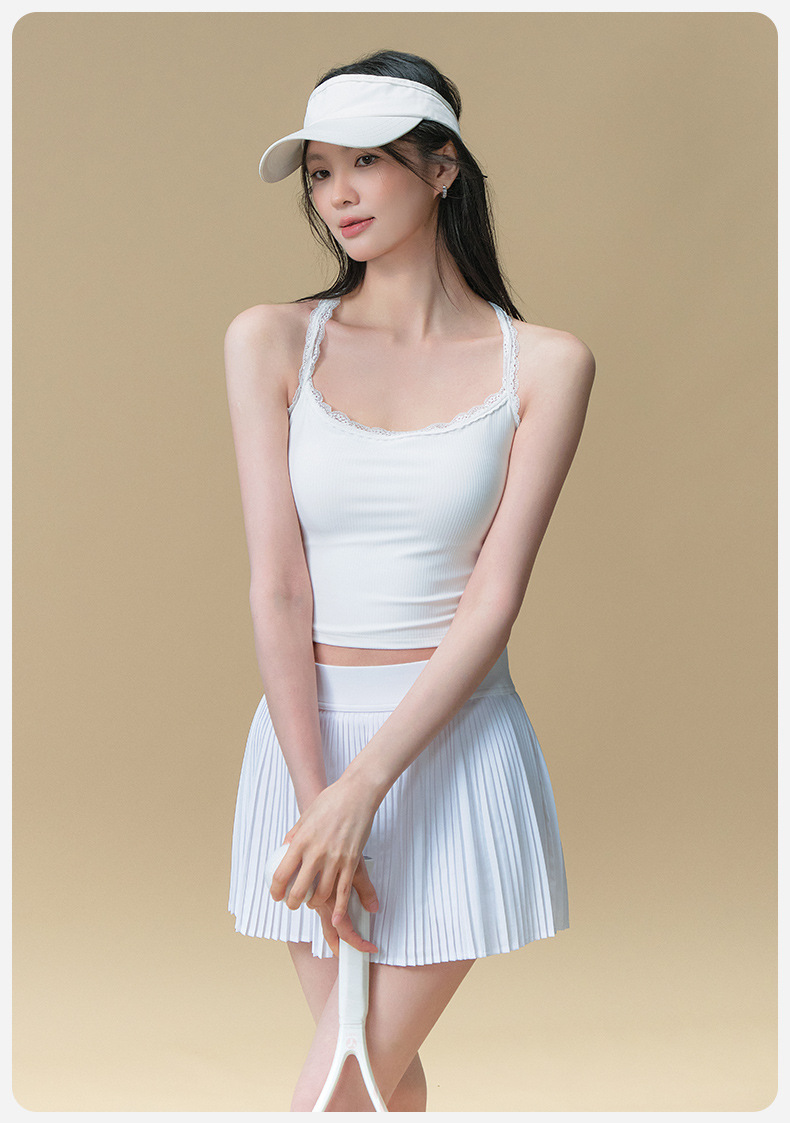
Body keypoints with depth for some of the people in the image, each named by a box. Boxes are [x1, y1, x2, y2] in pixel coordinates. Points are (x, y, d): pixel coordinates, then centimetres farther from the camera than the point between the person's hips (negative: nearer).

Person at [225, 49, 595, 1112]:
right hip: (305, 734, 2)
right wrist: (314, 799, -14)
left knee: (334, 1096, -1)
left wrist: (362, 790, -18)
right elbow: (276, 585, -7)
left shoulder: (542, 363, -4)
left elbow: (494, 597, -10)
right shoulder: (273, 340, 0)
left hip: (450, 745, -2)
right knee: (383, 1070, 16)